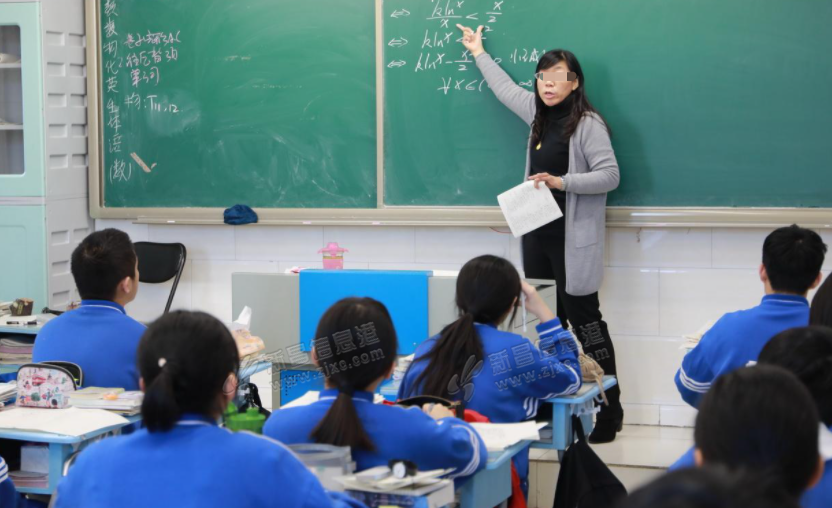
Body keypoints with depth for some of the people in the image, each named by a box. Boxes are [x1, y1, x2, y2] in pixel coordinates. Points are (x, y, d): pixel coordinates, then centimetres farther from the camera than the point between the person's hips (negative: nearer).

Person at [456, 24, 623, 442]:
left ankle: (609, 413, 0)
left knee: (585, 324, -5)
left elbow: (610, 176, -15)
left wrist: (562, 181, -24)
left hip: (572, 241, -7)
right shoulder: (539, 114, 11)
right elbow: (506, 89, 29)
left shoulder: (588, 124, -10)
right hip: (538, 236, 7)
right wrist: (478, 52, 38)